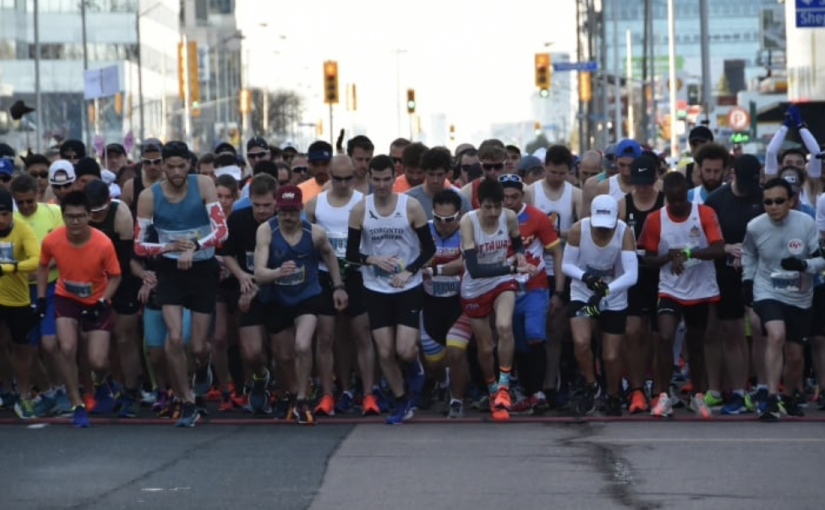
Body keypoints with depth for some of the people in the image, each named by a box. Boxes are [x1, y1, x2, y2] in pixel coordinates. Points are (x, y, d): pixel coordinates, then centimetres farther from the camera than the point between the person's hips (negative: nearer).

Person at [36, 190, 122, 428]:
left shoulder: (103, 243, -26)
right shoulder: (51, 241, -20)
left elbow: (115, 276, -10)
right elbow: (43, 267, 3)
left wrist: (102, 302, -22)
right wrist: (41, 298, -1)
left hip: (96, 302, -1)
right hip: (67, 299, 1)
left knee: (98, 361, -8)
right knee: (68, 349, -17)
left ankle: (100, 383, 32)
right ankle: (77, 406, 0)